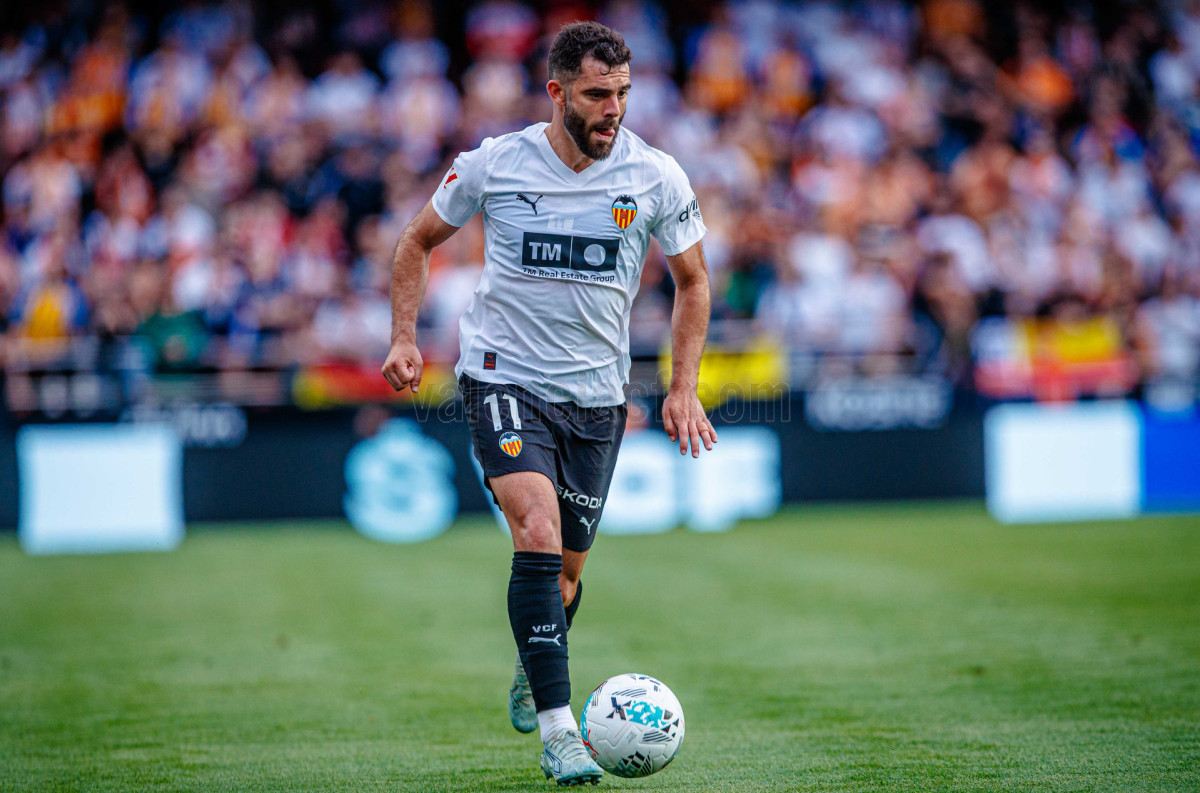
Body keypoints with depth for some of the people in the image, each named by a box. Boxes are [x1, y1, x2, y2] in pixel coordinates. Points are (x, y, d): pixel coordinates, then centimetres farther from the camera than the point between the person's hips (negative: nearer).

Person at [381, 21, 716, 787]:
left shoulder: (657, 177, -6)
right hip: (504, 379, -2)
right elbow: (419, 242, 8)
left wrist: (683, 387, 0)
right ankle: (558, 729, -23)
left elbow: (693, 281, 8)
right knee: (539, 532, -23)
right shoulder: (494, 164, -9)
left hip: (597, 394, 3)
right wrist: (405, 338, -4)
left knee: (566, 569, 10)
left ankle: (531, 677, 43)